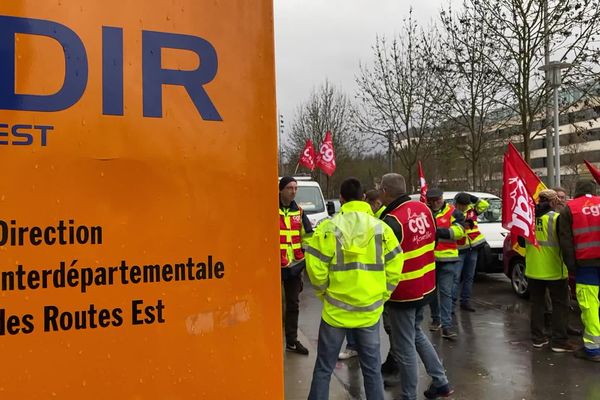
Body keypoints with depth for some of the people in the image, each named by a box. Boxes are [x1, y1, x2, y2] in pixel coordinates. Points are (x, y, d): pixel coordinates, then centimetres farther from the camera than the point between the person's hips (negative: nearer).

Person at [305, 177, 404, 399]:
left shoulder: (328, 227, -10)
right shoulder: (381, 228, -3)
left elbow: (315, 267, -12)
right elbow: (394, 267, -3)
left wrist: (323, 293, 5)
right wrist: (381, 296, 8)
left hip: (336, 309, -2)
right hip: (370, 310, 2)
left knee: (324, 367, 13)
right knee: (371, 367, 16)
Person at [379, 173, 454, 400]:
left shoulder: (392, 221, -24)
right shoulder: (423, 209, -1)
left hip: (403, 292, -8)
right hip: (426, 286, 8)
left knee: (404, 346, 6)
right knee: (415, 333, 26)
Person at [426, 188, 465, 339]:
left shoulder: (452, 212, -3)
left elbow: (458, 231, -15)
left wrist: (440, 231, -25)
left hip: (447, 259, -4)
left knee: (446, 292, -6)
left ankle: (446, 325, -3)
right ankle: (435, 318, 32)